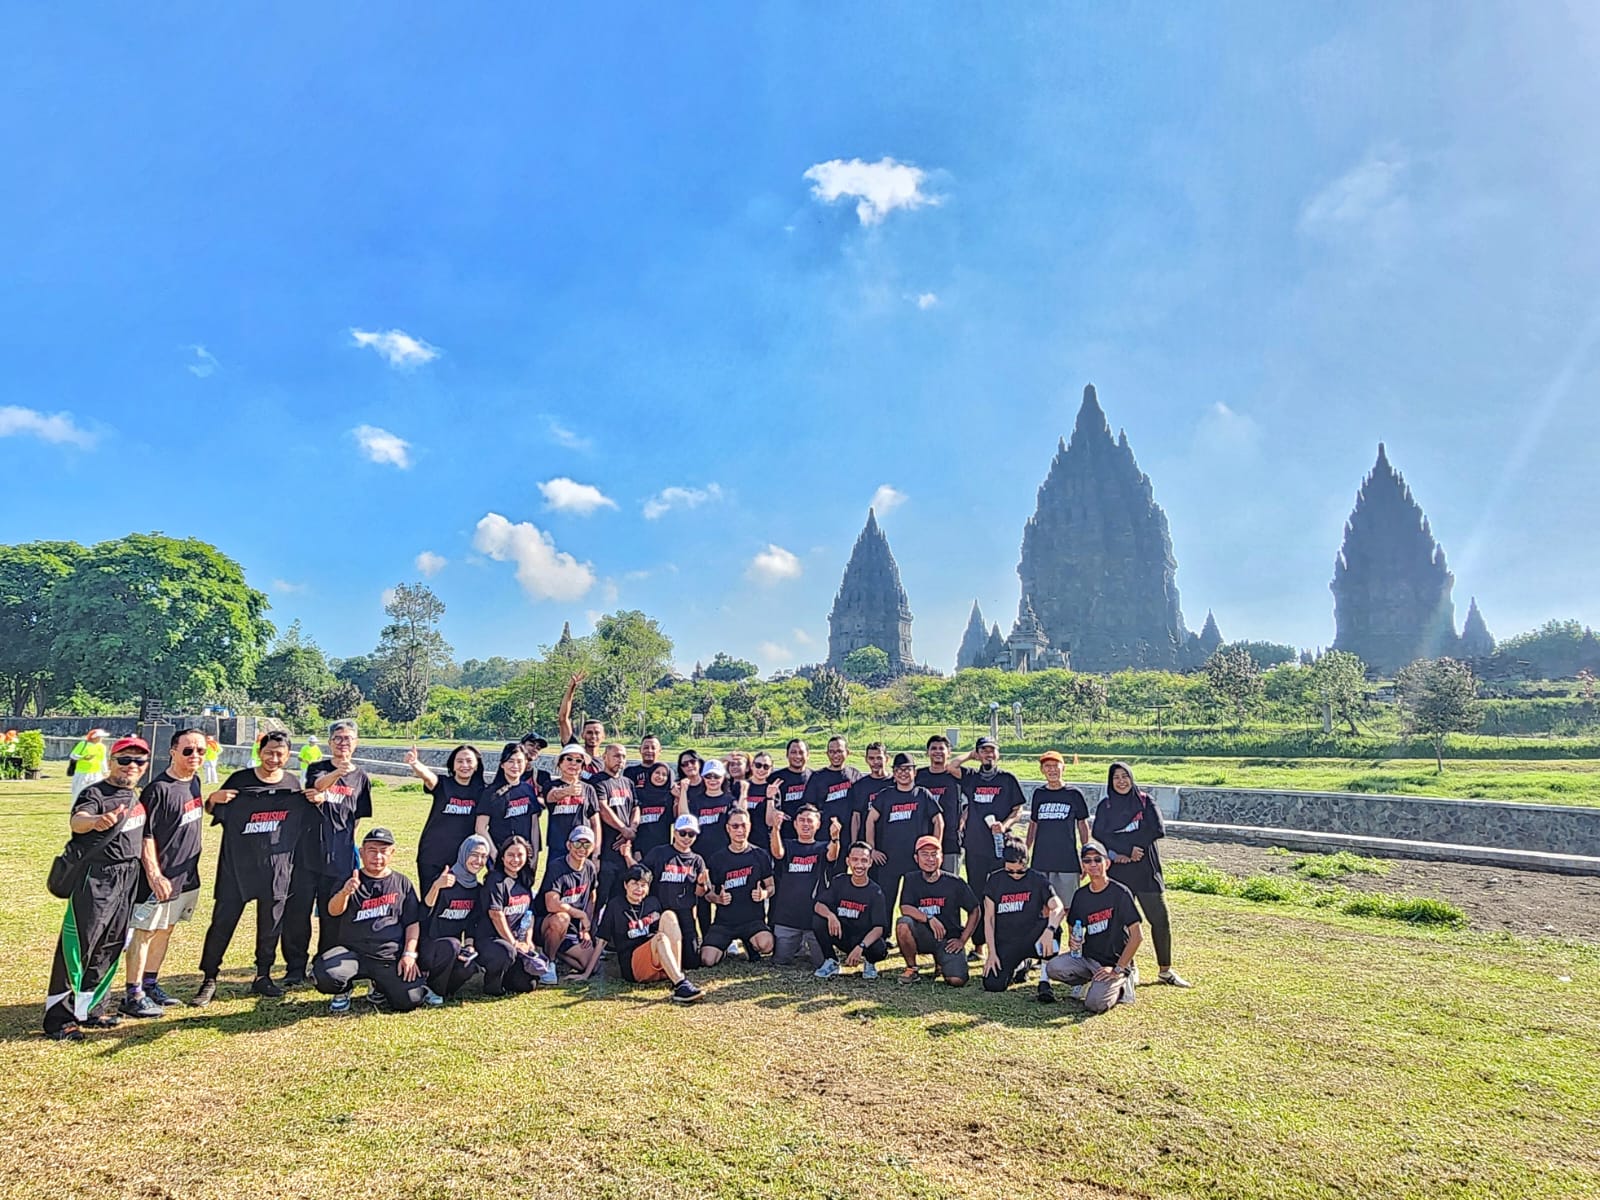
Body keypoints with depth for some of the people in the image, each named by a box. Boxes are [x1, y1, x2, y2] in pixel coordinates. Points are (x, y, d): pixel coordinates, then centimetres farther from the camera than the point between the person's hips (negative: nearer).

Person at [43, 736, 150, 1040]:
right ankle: (58, 1018, 7)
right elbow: (76, 820, -35)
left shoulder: (133, 795, 10)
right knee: (78, 946, -3)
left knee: (111, 946, 14)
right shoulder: (95, 793, -13)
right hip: (95, 879, -8)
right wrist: (95, 821, -58)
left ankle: (90, 1010, 27)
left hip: (127, 879, 8)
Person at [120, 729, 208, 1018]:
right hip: (160, 877, -8)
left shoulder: (194, 781, 7)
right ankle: (133, 996, 9)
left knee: (165, 930, 16)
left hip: (186, 874, 8)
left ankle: (150, 985, 27)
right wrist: (154, 875, -20)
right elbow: (145, 836, -18)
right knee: (144, 931, 1)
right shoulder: (158, 789, -17)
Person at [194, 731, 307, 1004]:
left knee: (271, 924, 9)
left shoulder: (295, 784, 4)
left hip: (277, 866, 2)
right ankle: (209, 980, 13)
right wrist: (213, 798, -14)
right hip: (237, 865, -2)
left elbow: (304, 819, 17)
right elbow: (211, 810, 9)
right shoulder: (239, 780, -2)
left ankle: (263, 977, 24)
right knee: (222, 921, 0)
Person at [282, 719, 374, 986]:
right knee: (297, 912, 3)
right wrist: (337, 773, -42)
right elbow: (317, 785, -21)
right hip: (307, 854, -1)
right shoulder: (317, 768, 4)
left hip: (339, 858, 1)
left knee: (332, 917, 7)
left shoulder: (361, 778, 7)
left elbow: (357, 819, 12)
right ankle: (295, 969, 15)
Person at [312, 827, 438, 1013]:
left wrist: (409, 954, -5)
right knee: (324, 973, -31)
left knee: (410, 1001, -15)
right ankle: (343, 991, 8)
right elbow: (333, 911, -14)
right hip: (353, 952, -1)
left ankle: (379, 985, 20)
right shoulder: (351, 881, 6)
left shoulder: (402, 883, 11)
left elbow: (413, 922, 10)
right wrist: (344, 893, -36)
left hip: (391, 958, 1)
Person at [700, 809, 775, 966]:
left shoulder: (760, 855, 3)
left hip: (753, 919, -1)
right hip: (724, 921, 1)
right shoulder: (716, 859, 4)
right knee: (707, 960, -21)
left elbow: (771, 886, 8)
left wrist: (764, 893, -14)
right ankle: (724, 946, 16)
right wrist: (718, 898, -13)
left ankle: (749, 944, 6)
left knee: (766, 945, -32)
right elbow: (708, 892, 9)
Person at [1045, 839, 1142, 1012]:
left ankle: (1124, 981, 7)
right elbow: (1074, 928, 18)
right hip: (1086, 957, 5)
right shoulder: (1080, 895, 5)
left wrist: (1118, 969, -16)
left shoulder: (1120, 893, -13)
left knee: (1095, 1004, -25)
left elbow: (1137, 936, -15)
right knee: (1053, 968, -21)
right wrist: (1073, 941, -6)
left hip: (1114, 961, -5)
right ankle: (1088, 982, 9)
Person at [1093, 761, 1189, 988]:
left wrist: (1122, 845, -13)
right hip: (1117, 873, 0)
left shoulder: (1145, 801, 5)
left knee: (1161, 920, 1)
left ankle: (1165, 970, 14)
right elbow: (1099, 838, -8)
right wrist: (1130, 848, -19)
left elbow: (1158, 829, -10)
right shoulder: (1105, 806, 5)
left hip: (1145, 871, 1)